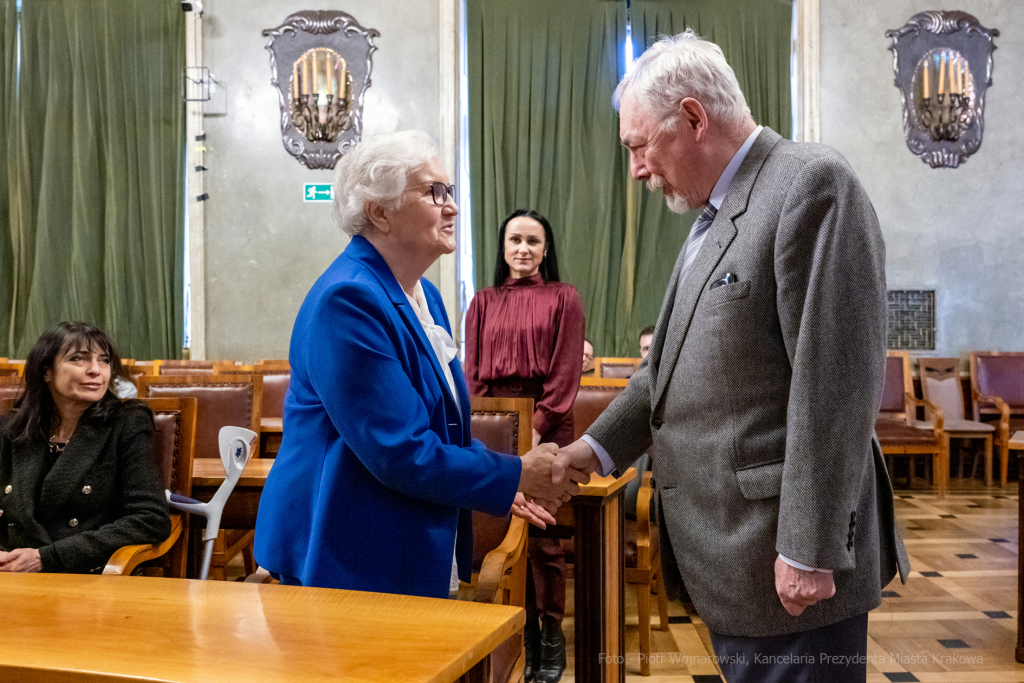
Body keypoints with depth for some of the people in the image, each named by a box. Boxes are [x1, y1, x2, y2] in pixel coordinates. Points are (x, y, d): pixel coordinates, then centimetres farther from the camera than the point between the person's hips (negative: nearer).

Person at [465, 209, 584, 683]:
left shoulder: (563, 298, 5)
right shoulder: (484, 302, 14)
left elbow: (566, 372, -2)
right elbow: (472, 371, 9)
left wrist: (538, 427, -11)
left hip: (546, 426, -3)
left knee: (542, 536, -1)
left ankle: (552, 638, 14)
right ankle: (523, 636, 17)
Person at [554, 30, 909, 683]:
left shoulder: (811, 183, -14)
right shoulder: (713, 216, 14)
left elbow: (836, 381, -20)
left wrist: (810, 549, -19)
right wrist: (596, 447, 8)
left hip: (786, 560, -8)